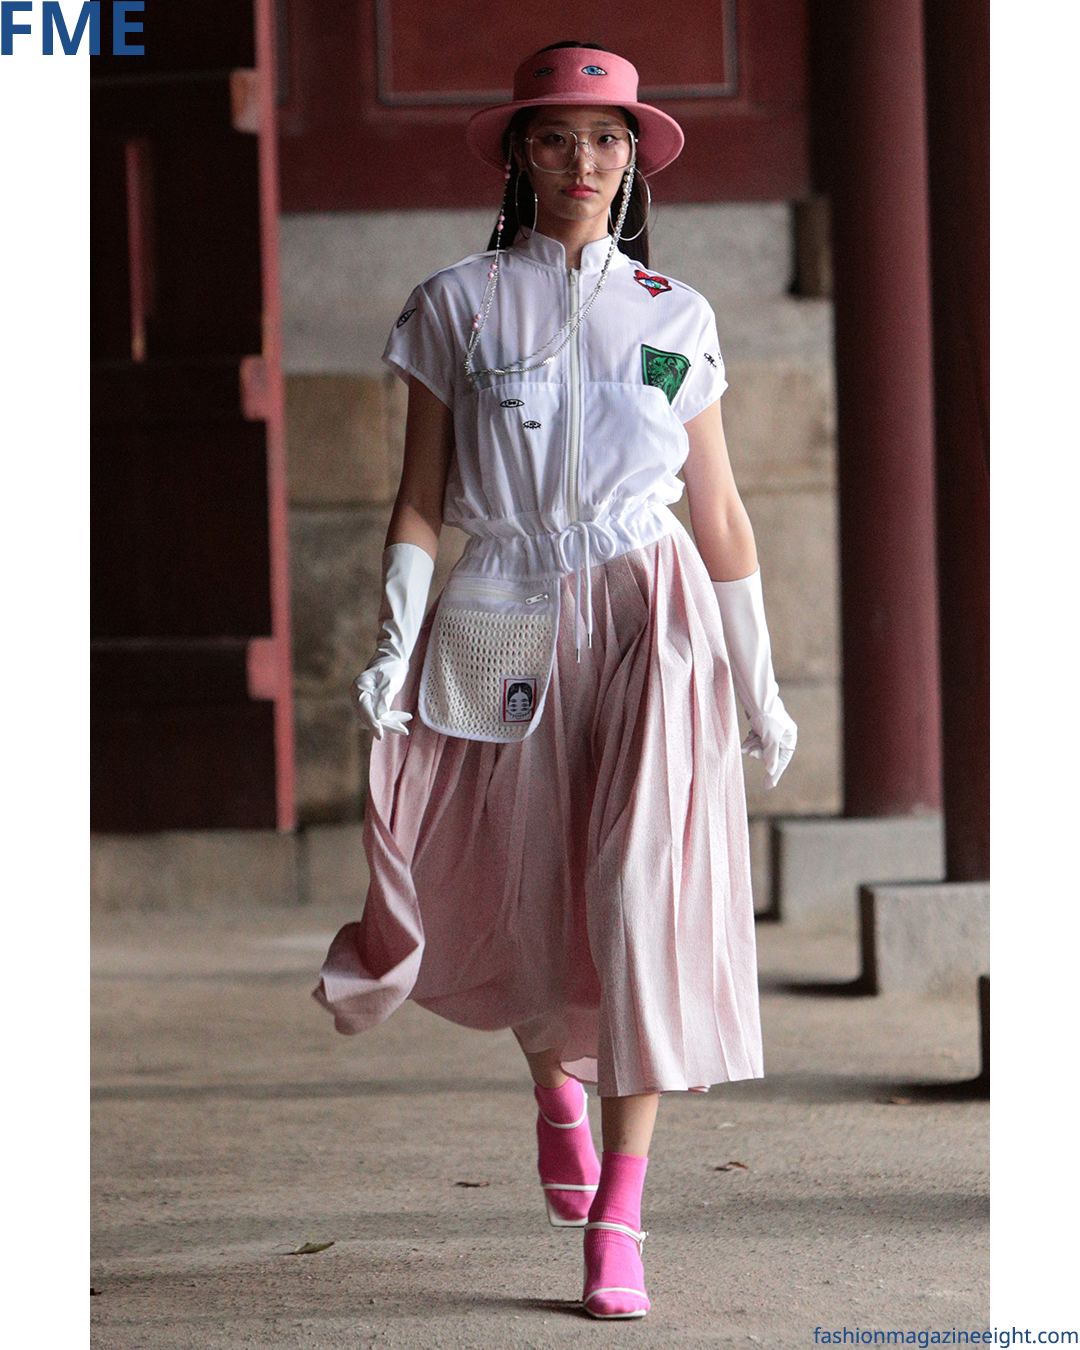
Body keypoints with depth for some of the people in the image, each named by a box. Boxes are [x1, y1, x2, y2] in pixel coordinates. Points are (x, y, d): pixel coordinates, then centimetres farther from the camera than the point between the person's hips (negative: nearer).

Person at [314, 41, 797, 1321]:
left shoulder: (674, 318, 8)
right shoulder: (456, 305, 5)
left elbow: (720, 513, 12)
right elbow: (420, 498, 4)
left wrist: (758, 682, 13)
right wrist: (395, 641, -8)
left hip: (647, 614, 0)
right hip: (501, 624, 0)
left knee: (638, 893, -13)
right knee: (517, 902, 3)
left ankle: (617, 1225, -10)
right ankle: (558, 1081, 40)